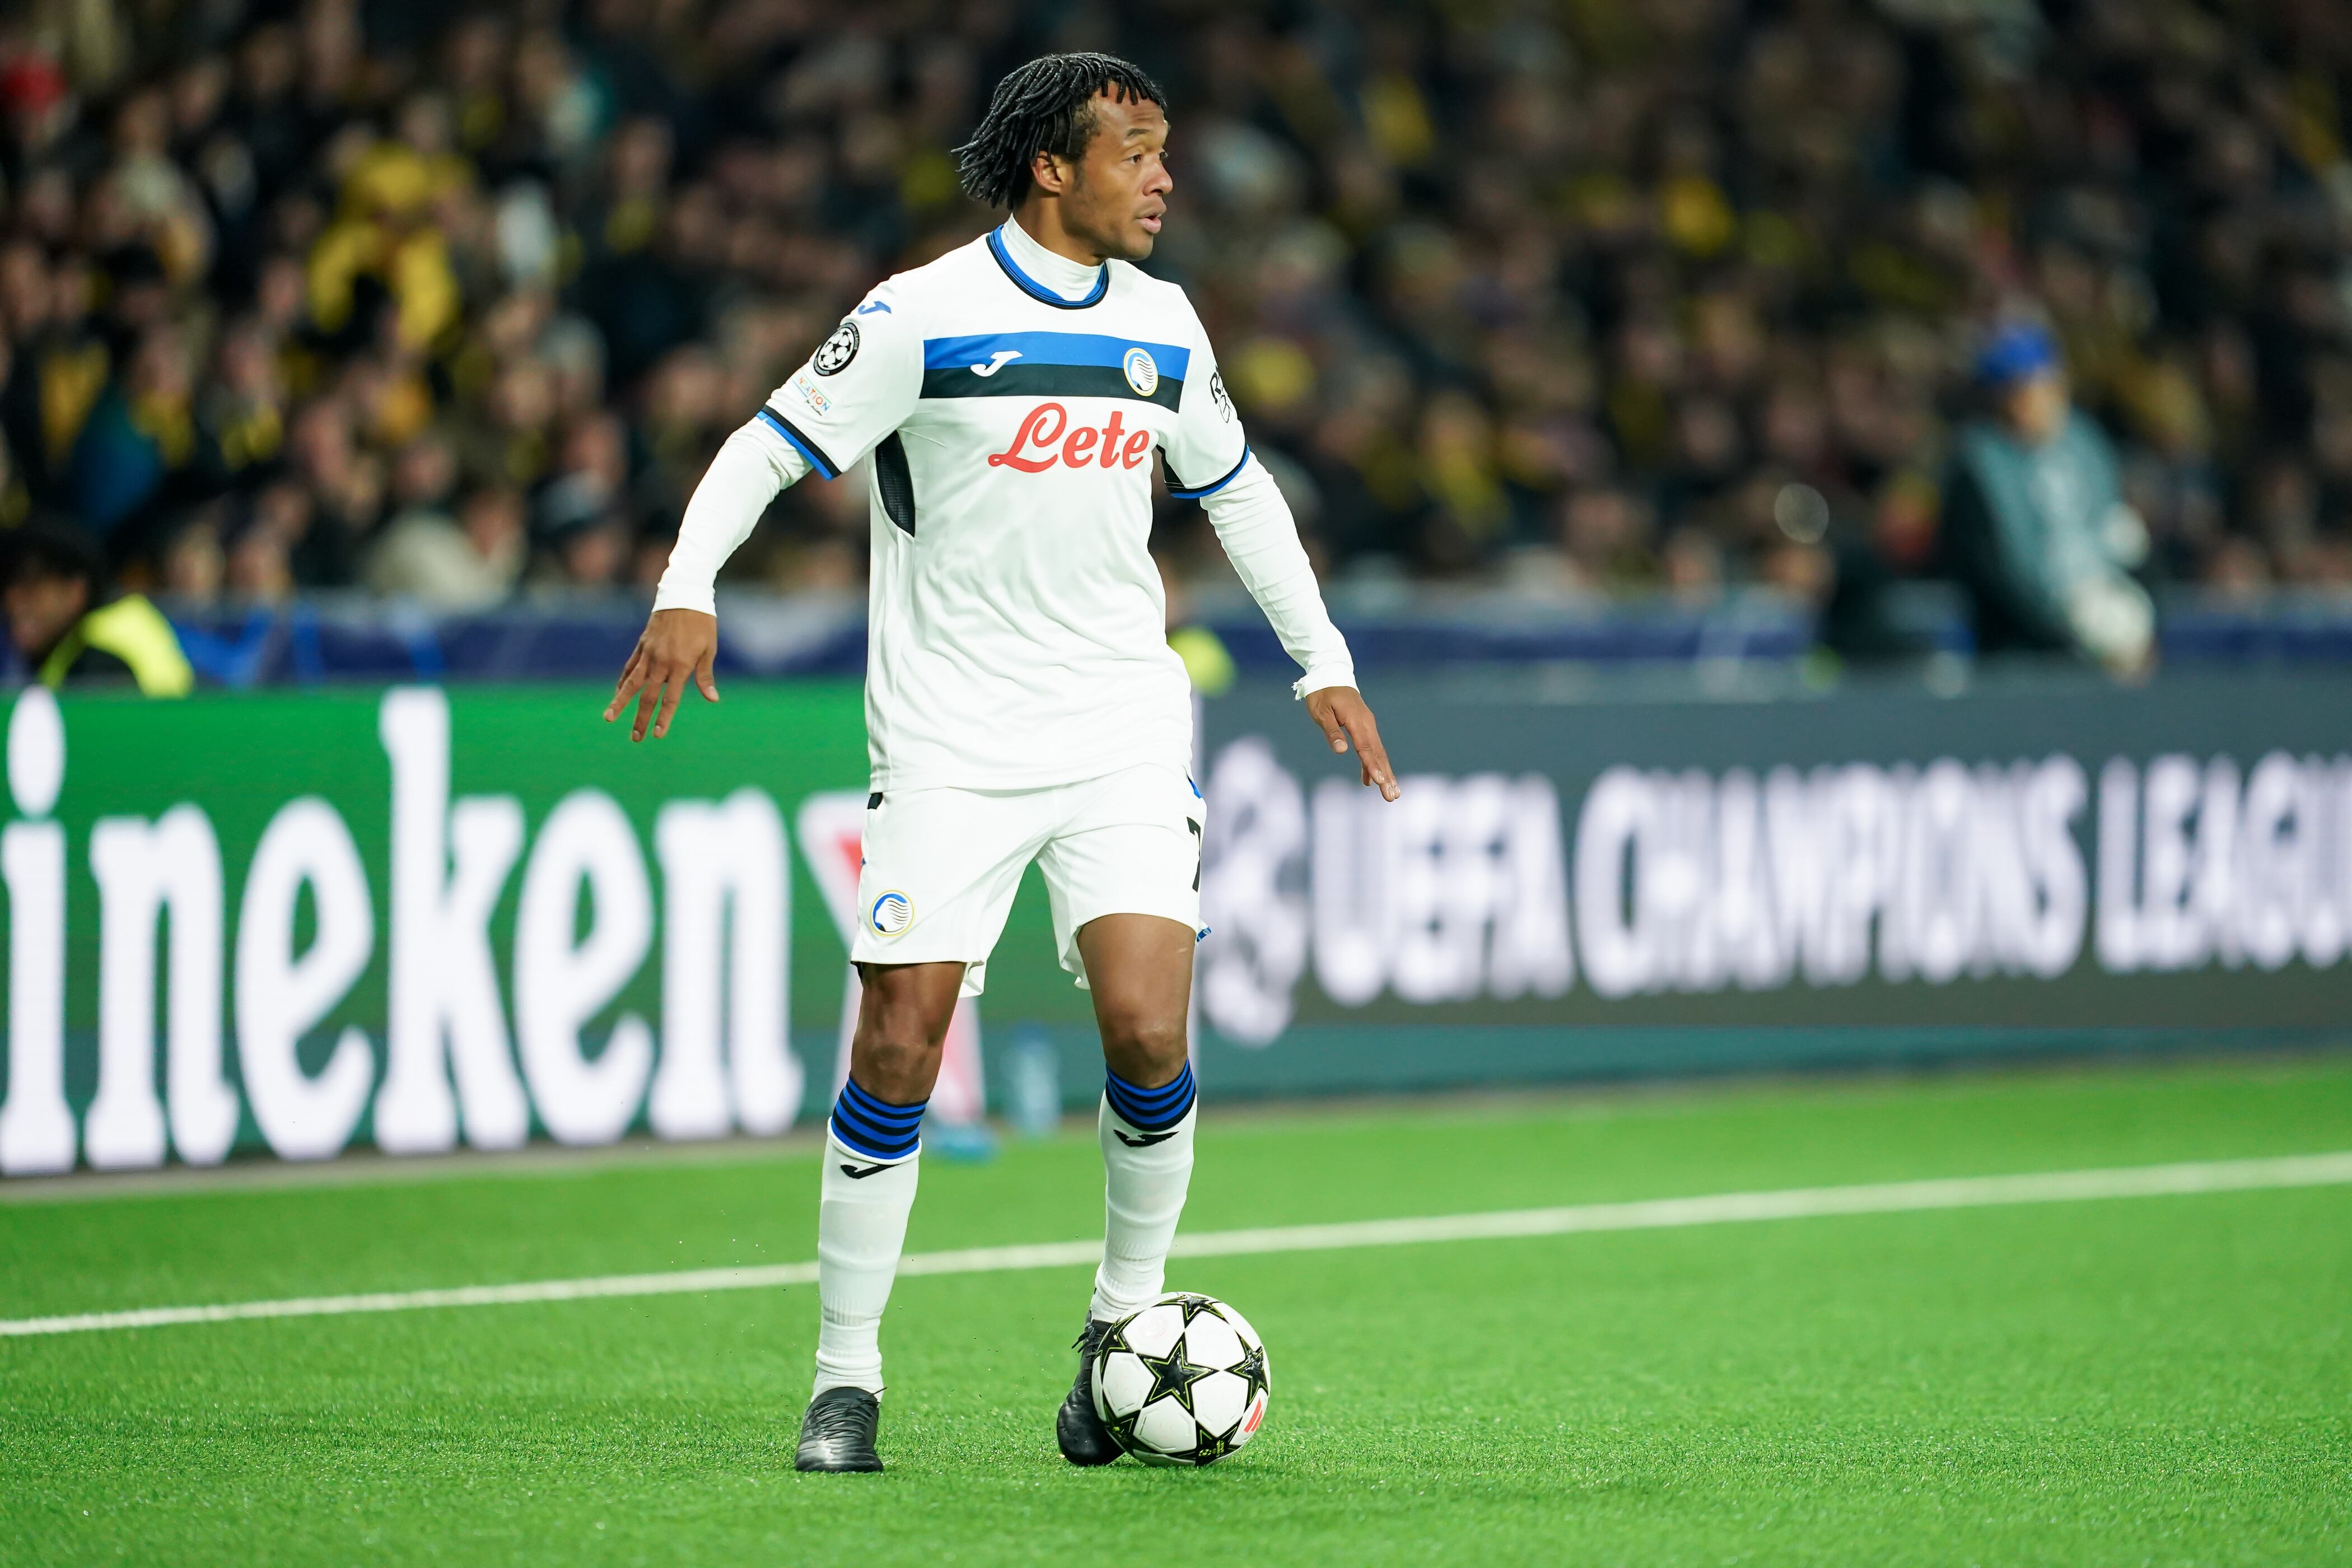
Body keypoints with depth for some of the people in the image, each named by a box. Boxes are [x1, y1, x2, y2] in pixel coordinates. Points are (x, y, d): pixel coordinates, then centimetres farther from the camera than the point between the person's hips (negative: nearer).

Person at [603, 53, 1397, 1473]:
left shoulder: (1162, 324, 10)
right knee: (899, 1047, -8)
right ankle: (848, 1378, 5)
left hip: (1125, 732, 3)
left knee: (1148, 1029, -13)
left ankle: (1127, 1322, 9)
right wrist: (686, 593, -20)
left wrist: (1324, 664, 23)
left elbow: (1239, 490, 24)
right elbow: (769, 449, -4)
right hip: (950, 741, -3)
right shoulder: (925, 317, -6)